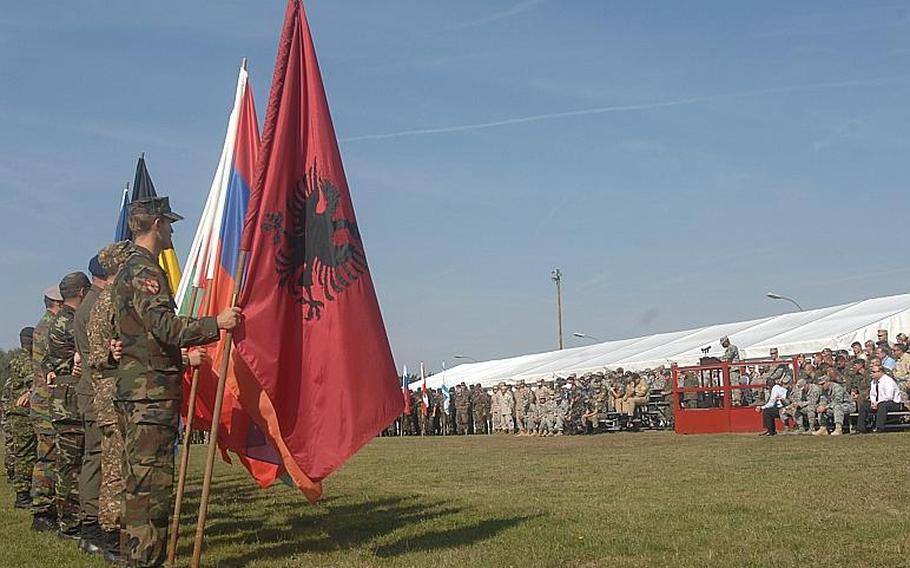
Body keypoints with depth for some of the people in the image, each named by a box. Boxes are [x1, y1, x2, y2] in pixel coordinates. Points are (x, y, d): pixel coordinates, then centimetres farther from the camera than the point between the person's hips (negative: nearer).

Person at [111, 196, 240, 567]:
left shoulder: (128, 270, 22)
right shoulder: (144, 271, -11)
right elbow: (164, 326, -22)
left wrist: (180, 357, 29)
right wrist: (216, 323, -21)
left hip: (134, 387, 11)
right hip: (151, 391, -11)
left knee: (139, 479, 14)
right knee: (152, 479, -9)